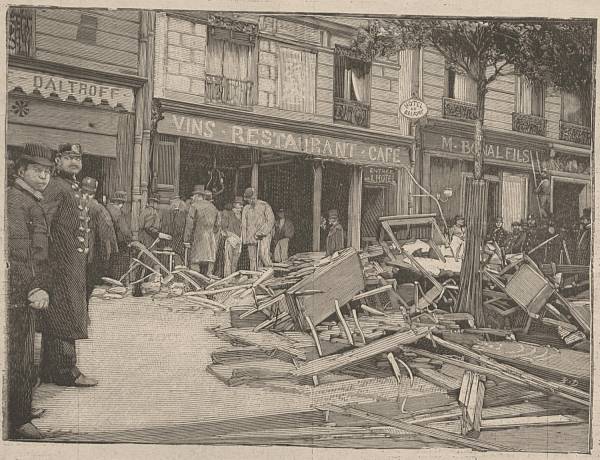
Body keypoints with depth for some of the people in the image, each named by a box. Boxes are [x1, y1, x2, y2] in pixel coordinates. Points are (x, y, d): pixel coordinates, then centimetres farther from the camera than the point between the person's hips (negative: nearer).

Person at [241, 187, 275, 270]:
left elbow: (271, 220, -4)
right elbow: (244, 225, 16)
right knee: (253, 258, 1)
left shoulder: (264, 206, 0)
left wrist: (262, 232, -14)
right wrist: (245, 240, 9)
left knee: (264, 255, -19)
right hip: (251, 237, 4)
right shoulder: (246, 209, 12)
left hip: (264, 236, -4)